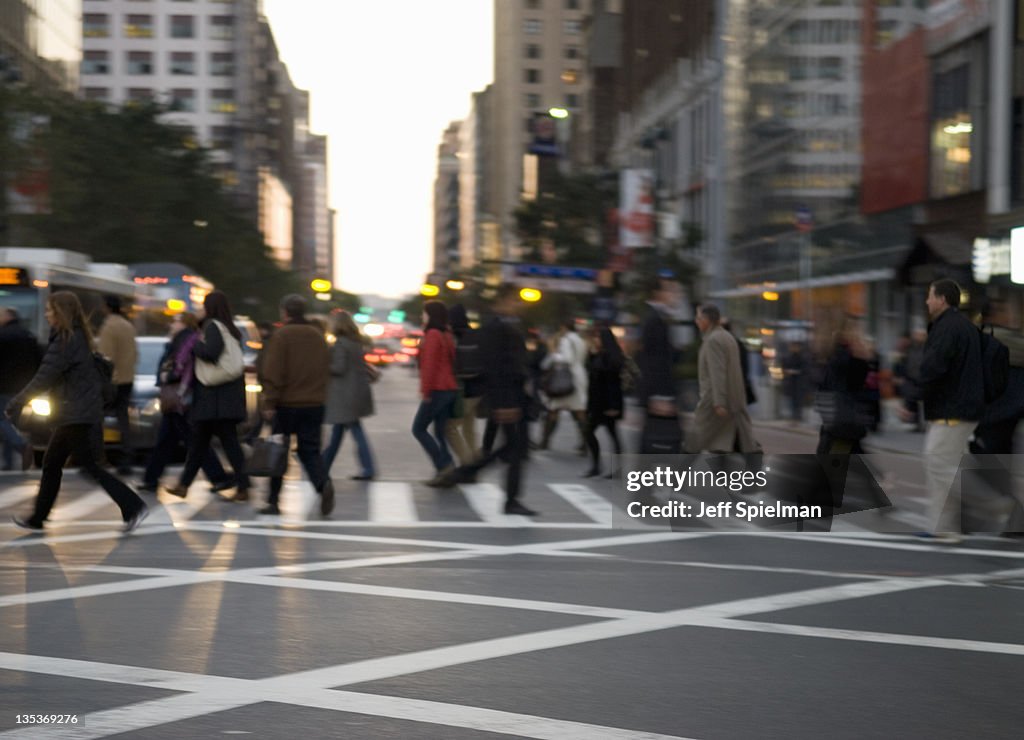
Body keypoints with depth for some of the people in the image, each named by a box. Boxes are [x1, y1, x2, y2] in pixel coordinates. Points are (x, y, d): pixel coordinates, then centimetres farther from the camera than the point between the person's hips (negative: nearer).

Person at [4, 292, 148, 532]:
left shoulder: (65, 342, -17)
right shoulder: (78, 337, 11)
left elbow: (44, 378, -18)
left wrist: (15, 403, -12)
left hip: (75, 414, -10)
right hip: (75, 413, 10)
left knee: (90, 465, -8)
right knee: (51, 464, 15)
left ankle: (133, 507, -9)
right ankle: (37, 518, 23)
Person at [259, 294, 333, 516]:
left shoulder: (281, 336, -8)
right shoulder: (318, 336, 10)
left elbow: (273, 373, -14)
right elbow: (326, 370, 14)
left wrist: (269, 402, -11)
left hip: (287, 404, -4)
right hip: (315, 404, 4)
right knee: (310, 450, 8)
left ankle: (273, 501, 12)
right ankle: (323, 483, -19)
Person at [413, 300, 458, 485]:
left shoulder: (432, 335, -12)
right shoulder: (447, 336, 14)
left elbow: (430, 364, -18)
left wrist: (425, 390, -15)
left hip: (437, 391, -8)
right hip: (450, 389, 8)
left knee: (418, 428, 1)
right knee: (440, 432, 10)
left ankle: (443, 465, -8)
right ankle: (446, 466, 3)